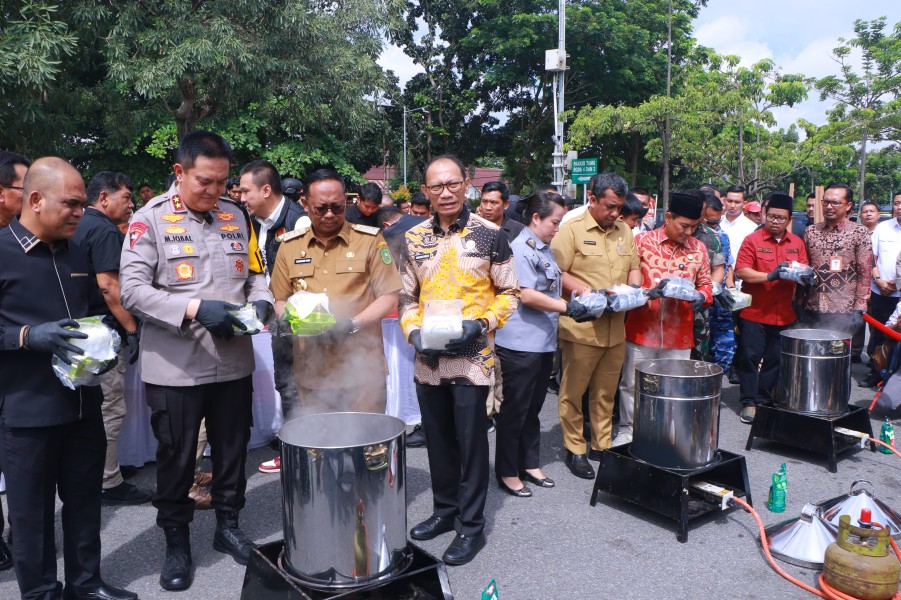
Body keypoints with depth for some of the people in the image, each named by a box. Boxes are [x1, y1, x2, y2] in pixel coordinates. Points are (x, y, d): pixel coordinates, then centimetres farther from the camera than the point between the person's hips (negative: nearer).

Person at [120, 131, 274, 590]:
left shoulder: (235, 215, 8)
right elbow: (132, 288, -13)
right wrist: (194, 309, -24)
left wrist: (260, 302, -6)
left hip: (234, 362, 4)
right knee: (176, 457, 9)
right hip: (175, 367, -4)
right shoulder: (151, 218, -5)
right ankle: (176, 541, 29)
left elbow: (255, 273, 15)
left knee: (232, 449, 15)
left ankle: (228, 525, 35)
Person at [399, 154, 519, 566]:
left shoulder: (490, 235, -4)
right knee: (437, 439, 15)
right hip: (427, 358, 4)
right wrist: (413, 332, -6)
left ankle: (471, 526, 18)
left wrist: (480, 323, -15)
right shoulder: (414, 238, 6)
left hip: (472, 356, -4)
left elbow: (509, 294, 0)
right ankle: (444, 509, 34)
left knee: (470, 442, 3)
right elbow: (407, 296, 12)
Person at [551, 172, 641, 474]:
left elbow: (633, 268, 21)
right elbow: (557, 273, -11)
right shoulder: (572, 229, -6)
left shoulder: (624, 230, 13)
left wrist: (634, 289, 1)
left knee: (606, 393, 14)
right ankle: (575, 450, 18)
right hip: (581, 327, -5)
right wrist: (587, 292, -21)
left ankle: (602, 445, 29)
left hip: (616, 328, 6)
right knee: (573, 392, 4)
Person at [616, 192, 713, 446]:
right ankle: (627, 430, 25)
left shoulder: (698, 249, 6)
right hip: (642, 330, -2)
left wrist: (701, 296, -9)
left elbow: (706, 283, 13)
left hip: (679, 334, 2)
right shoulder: (642, 241, -4)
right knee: (632, 384, 9)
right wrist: (649, 291, -22)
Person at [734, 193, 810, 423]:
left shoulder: (797, 243, 11)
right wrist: (770, 276, -21)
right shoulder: (752, 240, -4)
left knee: (775, 359, 11)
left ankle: (763, 398, 24)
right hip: (754, 312, -4)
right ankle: (749, 402, 10)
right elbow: (741, 271, -11)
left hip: (784, 314, 4)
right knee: (750, 357, 0)